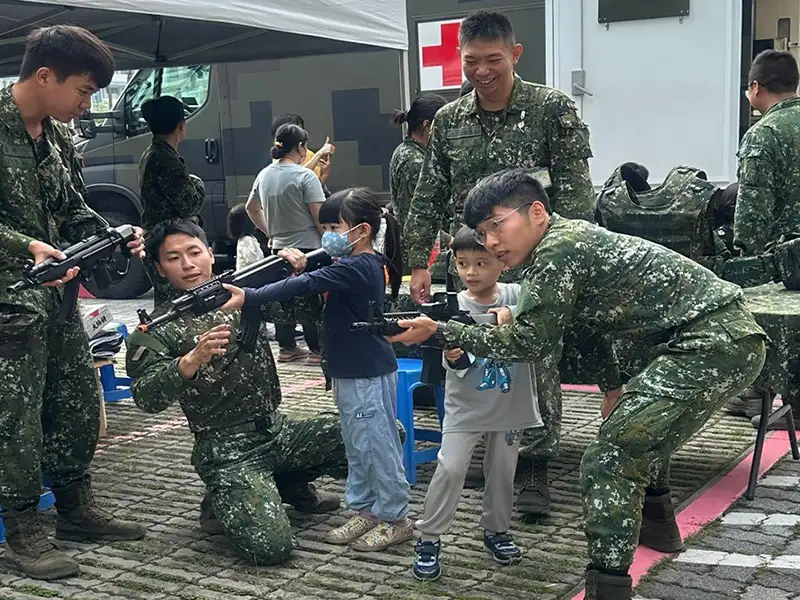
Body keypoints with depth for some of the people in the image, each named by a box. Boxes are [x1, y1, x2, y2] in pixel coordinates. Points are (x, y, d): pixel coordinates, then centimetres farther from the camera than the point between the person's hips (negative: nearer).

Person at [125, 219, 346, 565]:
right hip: (228, 451, -5)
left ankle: (290, 485, 15)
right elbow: (146, 398, -19)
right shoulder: (156, 330, -5)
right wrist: (192, 360, -37)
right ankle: (223, 504, 9)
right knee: (271, 548, -25)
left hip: (280, 431, 5)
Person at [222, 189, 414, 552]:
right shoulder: (365, 265, 10)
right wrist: (306, 265, -6)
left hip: (369, 375, -10)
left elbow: (303, 287, -29)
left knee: (378, 445, 0)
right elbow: (320, 284, 14)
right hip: (351, 372, 10)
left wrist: (248, 298, -32)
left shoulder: (357, 267, -21)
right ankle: (365, 511, 27)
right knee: (357, 446, 16)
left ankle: (395, 519, 11)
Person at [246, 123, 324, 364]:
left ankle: (287, 348, 19)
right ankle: (317, 350, 5)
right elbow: (320, 217, -16)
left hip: (279, 247, 7)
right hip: (307, 246, -6)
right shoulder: (305, 176, -13)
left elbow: (251, 208, 21)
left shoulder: (264, 175, 8)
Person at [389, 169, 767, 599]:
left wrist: (440, 331, -9)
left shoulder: (557, 249, -15)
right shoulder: (569, 238, 15)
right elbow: (596, 314, 27)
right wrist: (611, 386, 31)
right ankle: (657, 524, 52)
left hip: (715, 343, -11)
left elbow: (530, 343, -13)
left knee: (609, 461, -15)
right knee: (640, 423, 32)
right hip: (728, 336, 11)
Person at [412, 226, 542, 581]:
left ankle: (496, 531, 36)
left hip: (510, 404, 2)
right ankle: (428, 540, 4)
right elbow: (457, 367, -14)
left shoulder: (517, 296, -7)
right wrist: (451, 357, -37)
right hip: (466, 405, -2)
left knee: (502, 470, 16)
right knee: (450, 468, -8)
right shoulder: (455, 307, -11)